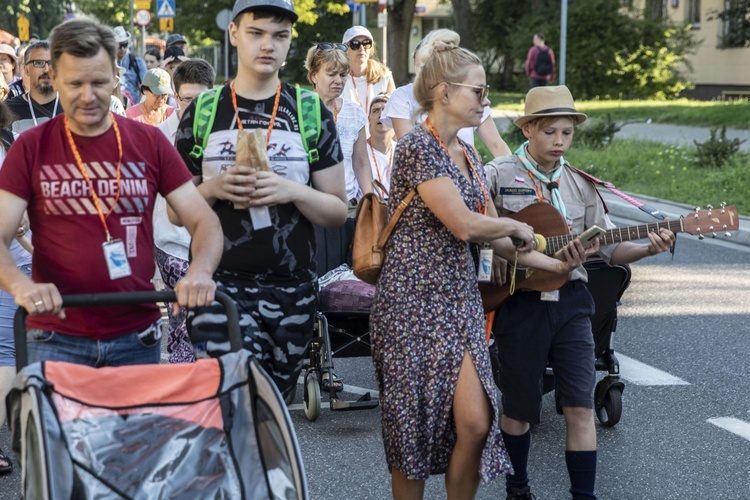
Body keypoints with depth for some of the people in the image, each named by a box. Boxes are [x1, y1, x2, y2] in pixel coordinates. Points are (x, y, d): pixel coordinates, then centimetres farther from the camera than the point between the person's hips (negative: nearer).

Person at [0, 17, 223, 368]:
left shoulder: (149, 143, 2)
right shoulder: (31, 148, -1)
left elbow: (204, 222, 1)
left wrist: (201, 271, -20)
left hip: (137, 337, 2)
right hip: (57, 338, -1)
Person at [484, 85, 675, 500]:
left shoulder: (580, 186, 9)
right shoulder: (498, 175, -3)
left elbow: (609, 248, 9)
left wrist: (648, 248, -10)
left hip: (570, 301, 3)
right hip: (520, 304, -3)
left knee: (580, 408, -3)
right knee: (518, 407, 10)